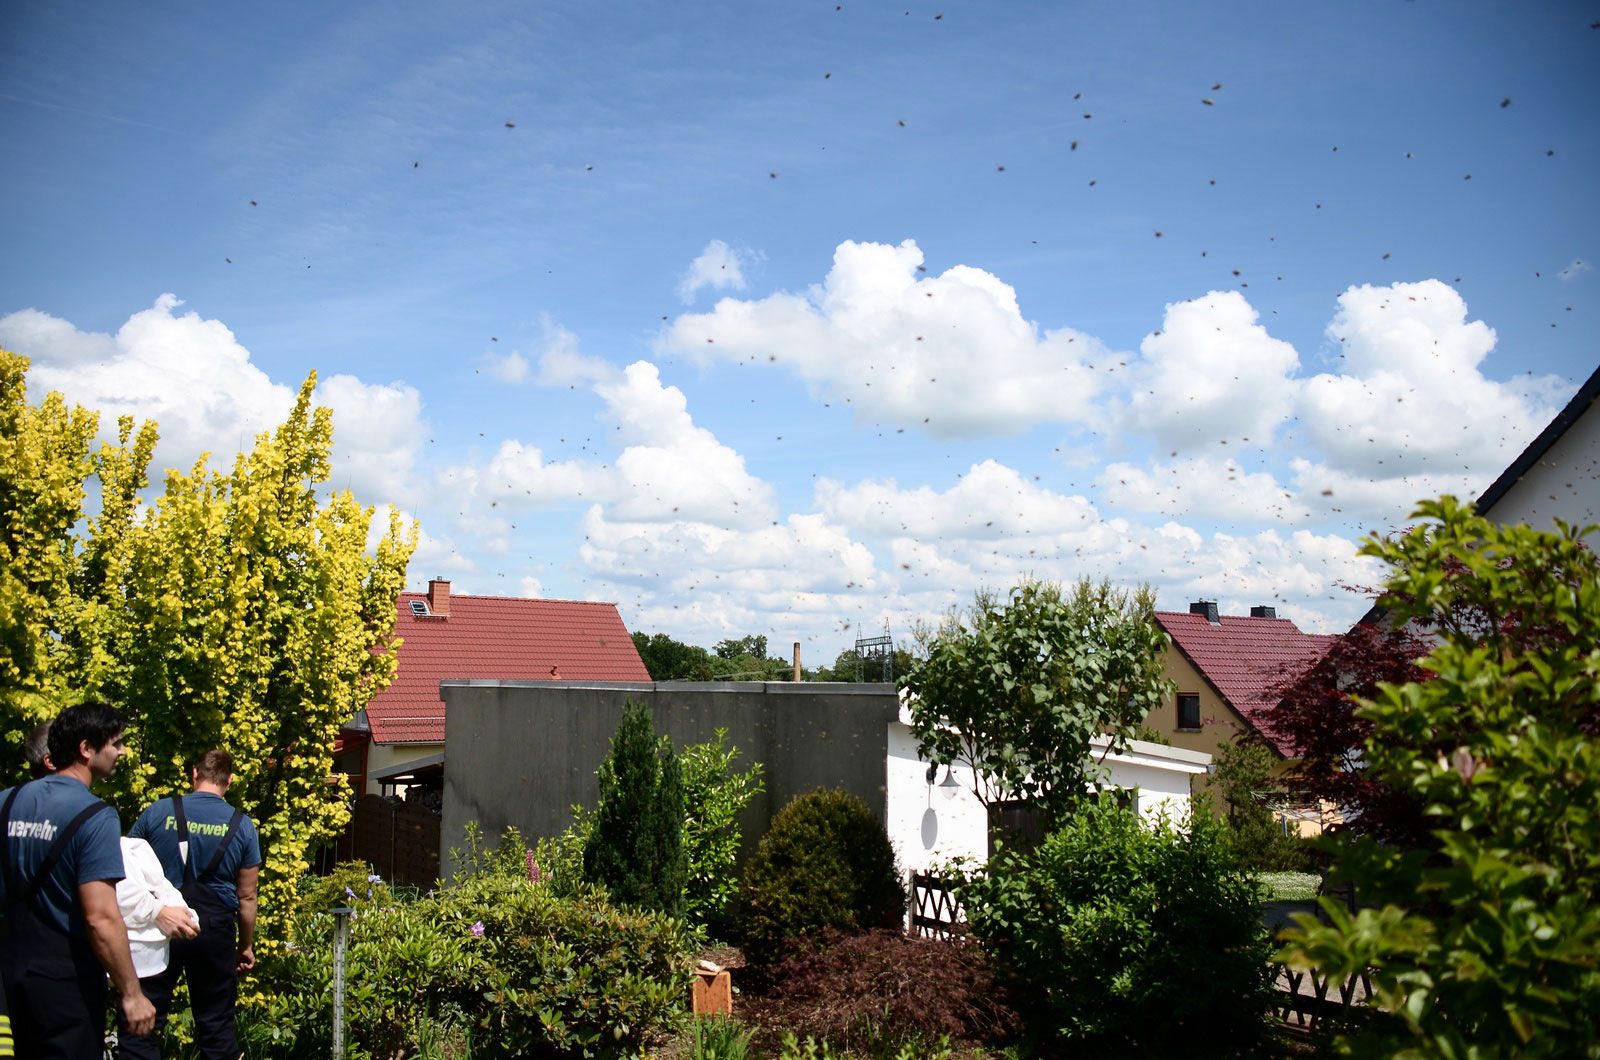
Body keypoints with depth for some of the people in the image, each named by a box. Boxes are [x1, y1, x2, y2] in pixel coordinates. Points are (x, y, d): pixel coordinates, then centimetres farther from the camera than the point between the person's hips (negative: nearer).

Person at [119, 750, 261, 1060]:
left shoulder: (157, 812, -3)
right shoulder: (242, 826, -1)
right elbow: (246, 897, 2)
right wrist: (246, 946, 14)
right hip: (215, 931, 1)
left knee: (141, 1023, 7)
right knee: (217, 1024, 13)